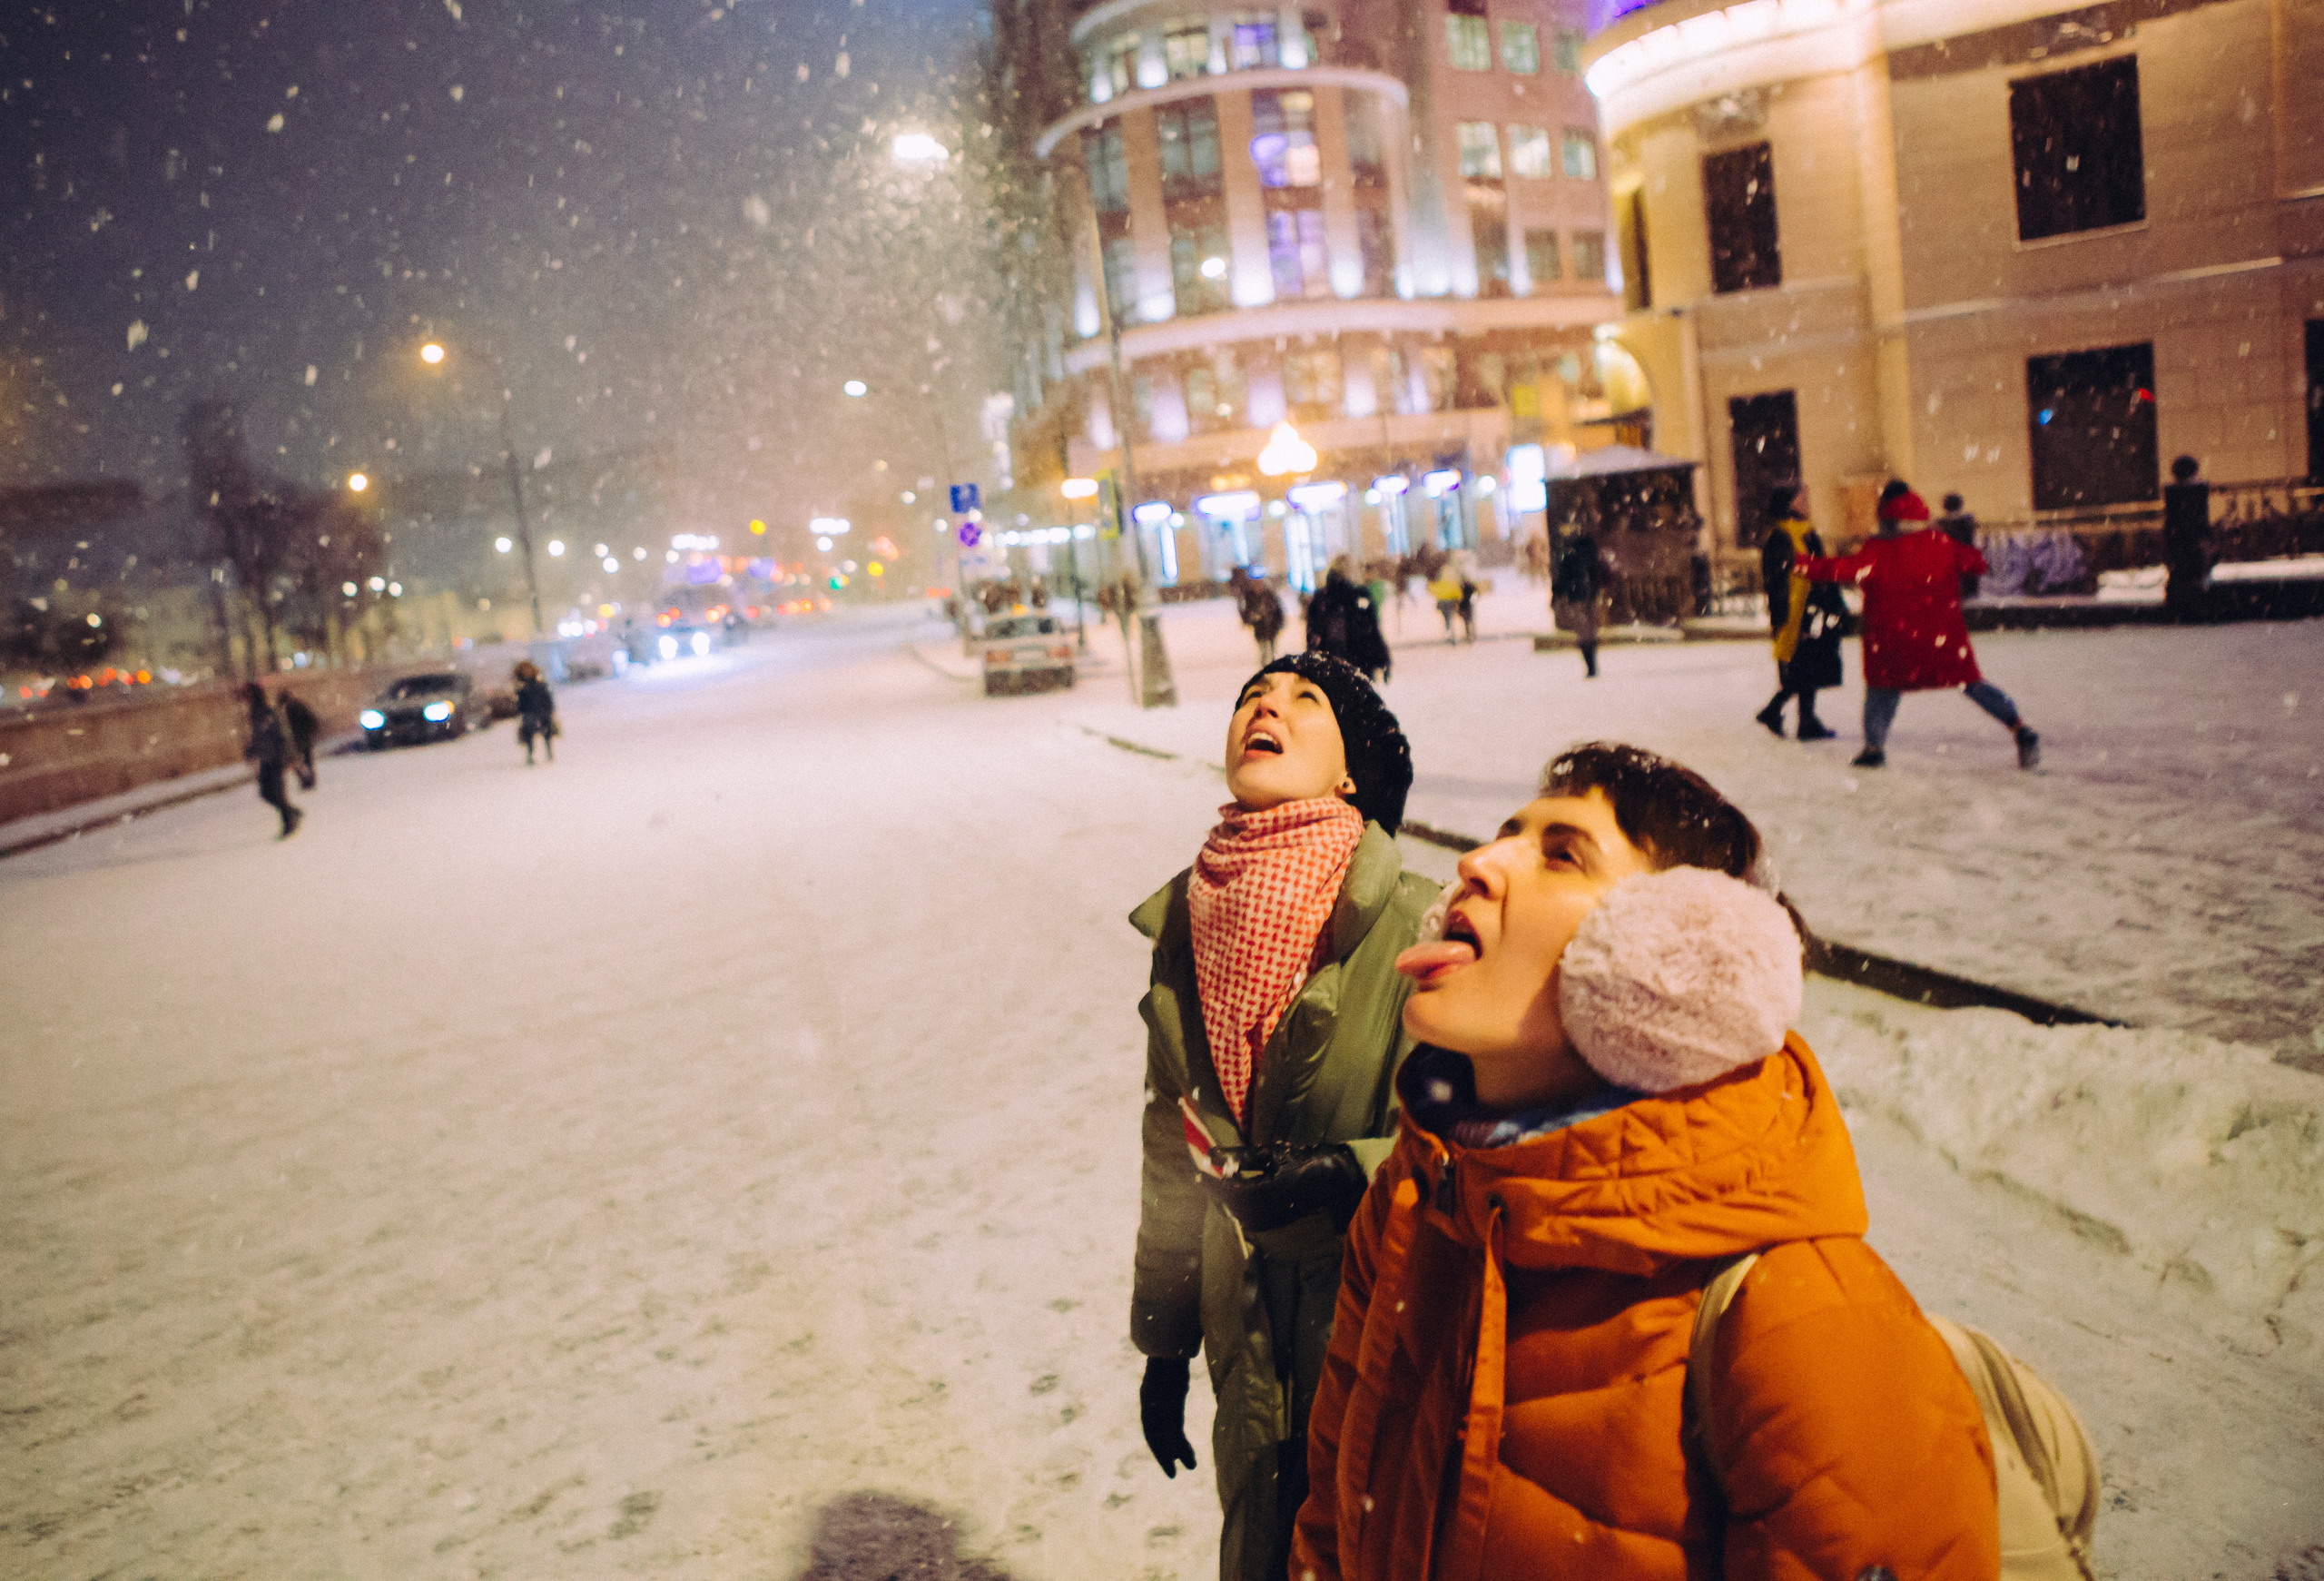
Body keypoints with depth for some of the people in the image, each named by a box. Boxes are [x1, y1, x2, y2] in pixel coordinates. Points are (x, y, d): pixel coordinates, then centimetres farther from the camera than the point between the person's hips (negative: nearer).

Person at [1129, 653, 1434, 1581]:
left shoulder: (1415, 925, -18)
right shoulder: (1186, 923, -1)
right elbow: (1173, 1149, 8)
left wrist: (1346, 1172, -29)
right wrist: (1164, 1345, 14)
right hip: (1250, 1338, 5)